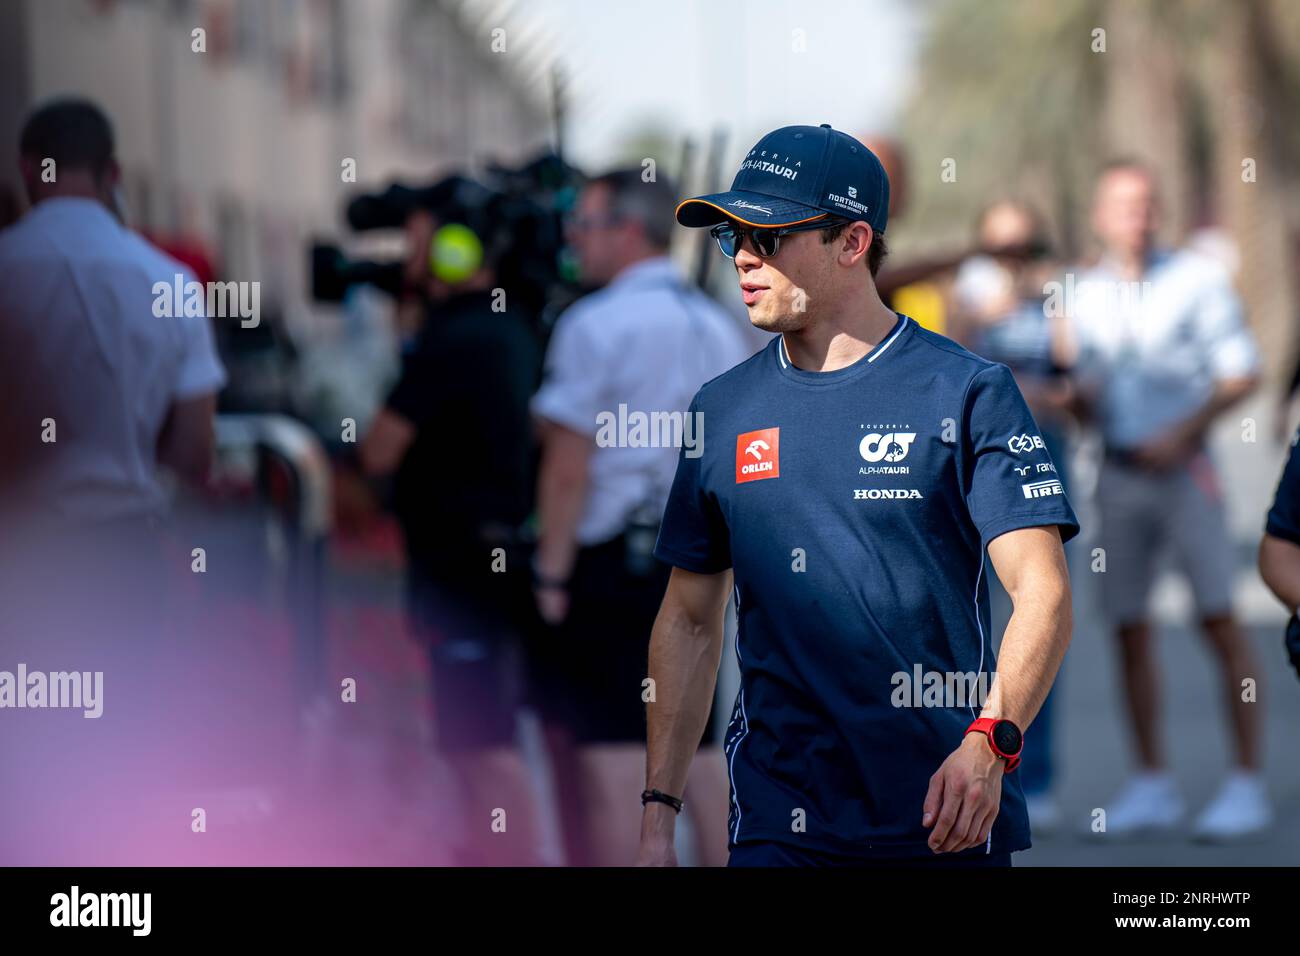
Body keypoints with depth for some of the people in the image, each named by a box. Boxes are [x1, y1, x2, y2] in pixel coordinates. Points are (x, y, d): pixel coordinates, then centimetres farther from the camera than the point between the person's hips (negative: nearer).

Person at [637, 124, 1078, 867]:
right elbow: (690, 619, 15)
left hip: (947, 815, -2)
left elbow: (1043, 594, -8)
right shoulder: (721, 410, 10)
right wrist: (660, 810, 9)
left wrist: (990, 743, -24)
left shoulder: (970, 393, -1)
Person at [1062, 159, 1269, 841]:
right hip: (1118, 474, 4)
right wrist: (1079, 399, -9)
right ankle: (1152, 786, 11)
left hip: (1184, 469, -4)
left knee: (1219, 619, -9)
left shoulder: (1198, 280, -1)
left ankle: (1246, 785, -7)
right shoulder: (1084, 295, 9)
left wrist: (1182, 432, -14)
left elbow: (1241, 374, -3)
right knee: (1128, 627, 3)